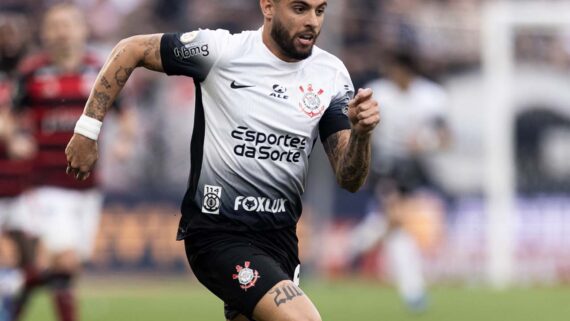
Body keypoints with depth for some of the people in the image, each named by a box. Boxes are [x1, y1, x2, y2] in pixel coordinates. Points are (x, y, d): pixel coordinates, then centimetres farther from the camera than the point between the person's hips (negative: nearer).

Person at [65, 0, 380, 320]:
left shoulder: (332, 74, -1)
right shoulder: (221, 49, -12)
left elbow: (349, 180, -2)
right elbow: (131, 49, -1)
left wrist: (362, 134, -23)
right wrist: (87, 130, -4)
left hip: (281, 234, 6)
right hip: (218, 234, -6)